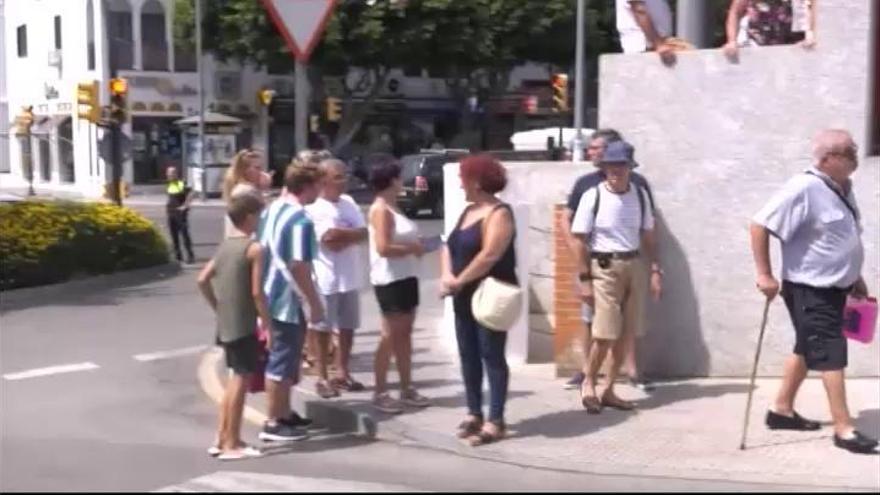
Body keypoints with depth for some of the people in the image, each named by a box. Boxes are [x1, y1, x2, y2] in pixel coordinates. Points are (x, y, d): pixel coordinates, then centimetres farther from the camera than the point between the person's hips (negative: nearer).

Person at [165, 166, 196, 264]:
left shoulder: (182, 185, -14)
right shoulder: (169, 186, 13)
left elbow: (191, 194, -24)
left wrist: (185, 205, -22)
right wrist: (168, 205, 16)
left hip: (180, 213, -8)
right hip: (171, 213, 9)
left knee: (184, 234, -9)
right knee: (174, 235, 10)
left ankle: (190, 256, -6)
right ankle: (178, 255, 18)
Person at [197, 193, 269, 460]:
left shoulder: (225, 245, 11)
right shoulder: (254, 248, -12)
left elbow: (203, 280, 9)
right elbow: (257, 292, -17)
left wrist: (218, 308, 15)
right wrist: (268, 325, -11)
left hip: (226, 324, 8)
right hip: (243, 325, -8)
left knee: (234, 379, 17)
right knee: (241, 381, -2)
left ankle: (222, 438, 22)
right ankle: (232, 444, 2)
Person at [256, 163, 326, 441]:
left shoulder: (272, 209, 9)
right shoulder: (301, 220, -19)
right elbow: (299, 267, -24)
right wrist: (315, 303, -15)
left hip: (271, 296, 10)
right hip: (287, 300, -9)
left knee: (283, 359, 19)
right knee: (282, 363, -1)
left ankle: (284, 414, 29)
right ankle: (274, 424, 6)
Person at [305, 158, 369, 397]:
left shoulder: (349, 202, 10)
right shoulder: (314, 207, -9)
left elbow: (364, 233, 0)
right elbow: (329, 237, -19)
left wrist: (341, 236, -15)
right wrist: (351, 233, -8)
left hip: (350, 276, 6)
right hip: (326, 277, -6)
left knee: (348, 327, 12)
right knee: (324, 328, 3)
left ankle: (342, 373, 24)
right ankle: (323, 378, 11)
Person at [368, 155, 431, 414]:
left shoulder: (393, 207, 14)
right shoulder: (380, 210, -15)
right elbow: (384, 248, -23)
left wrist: (416, 245, 3)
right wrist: (413, 249, -13)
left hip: (406, 277, 9)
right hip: (390, 280, -9)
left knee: (404, 334, 13)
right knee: (390, 336, -3)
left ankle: (407, 389, 20)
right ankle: (380, 393, 5)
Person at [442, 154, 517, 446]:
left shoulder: (498, 214, -13)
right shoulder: (469, 211, 16)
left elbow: (489, 256, -23)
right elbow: (450, 246, 14)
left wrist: (459, 280, -14)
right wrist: (447, 275, -5)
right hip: (465, 298, 9)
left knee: (492, 356, -6)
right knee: (468, 355, 11)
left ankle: (495, 421, -3)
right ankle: (474, 413, 20)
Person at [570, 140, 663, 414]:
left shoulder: (640, 195, 5)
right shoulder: (593, 196, -8)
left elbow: (648, 236, 13)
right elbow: (579, 240, -7)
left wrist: (655, 270, 6)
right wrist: (584, 279, -11)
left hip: (634, 266, 5)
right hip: (604, 267, -5)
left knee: (625, 335, 7)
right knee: (605, 334, -9)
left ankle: (608, 390, 19)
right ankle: (588, 383, 15)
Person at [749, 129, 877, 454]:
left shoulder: (842, 188, 8)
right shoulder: (804, 189, -21)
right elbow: (760, 225, -23)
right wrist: (765, 275, -23)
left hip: (834, 288, 9)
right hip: (810, 291, -9)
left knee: (807, 349, 17)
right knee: (831, 355, -7)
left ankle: (782, 410, 30)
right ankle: (844, 429, -1)